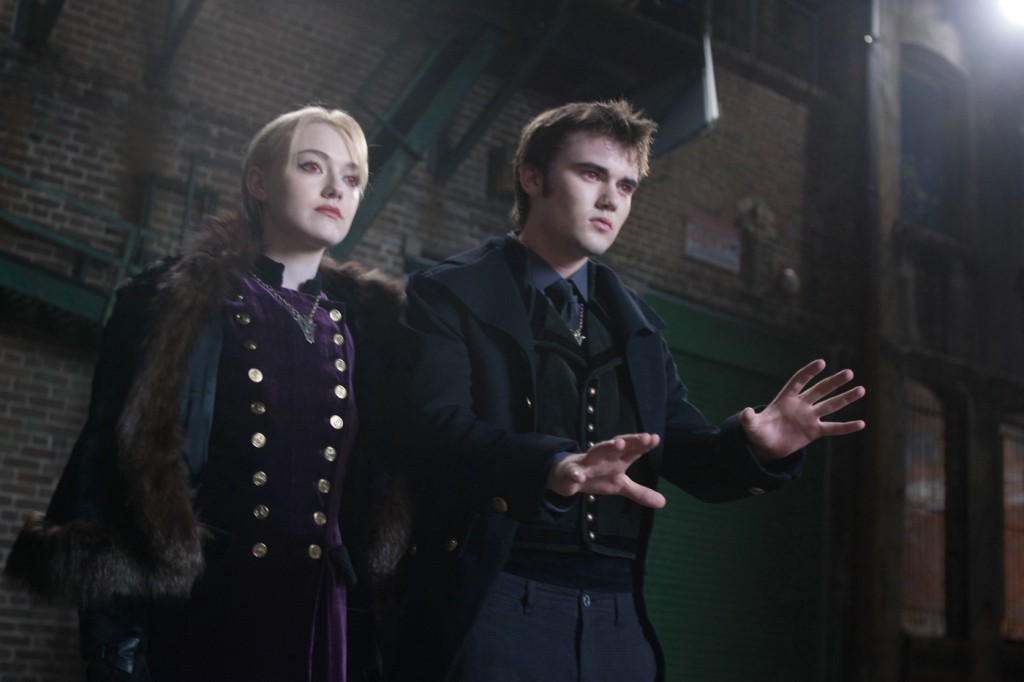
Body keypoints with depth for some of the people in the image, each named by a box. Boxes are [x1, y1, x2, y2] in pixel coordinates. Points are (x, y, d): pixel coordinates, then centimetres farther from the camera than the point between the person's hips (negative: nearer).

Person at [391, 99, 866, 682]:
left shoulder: (637, 323, 18)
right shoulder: (450, 296, 1)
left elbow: (687, 453, 13)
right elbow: (438, 426, -16)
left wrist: (753, 446, -10)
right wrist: (553, 466, -35)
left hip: (620, 618, 5)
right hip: (499, 607, -5)